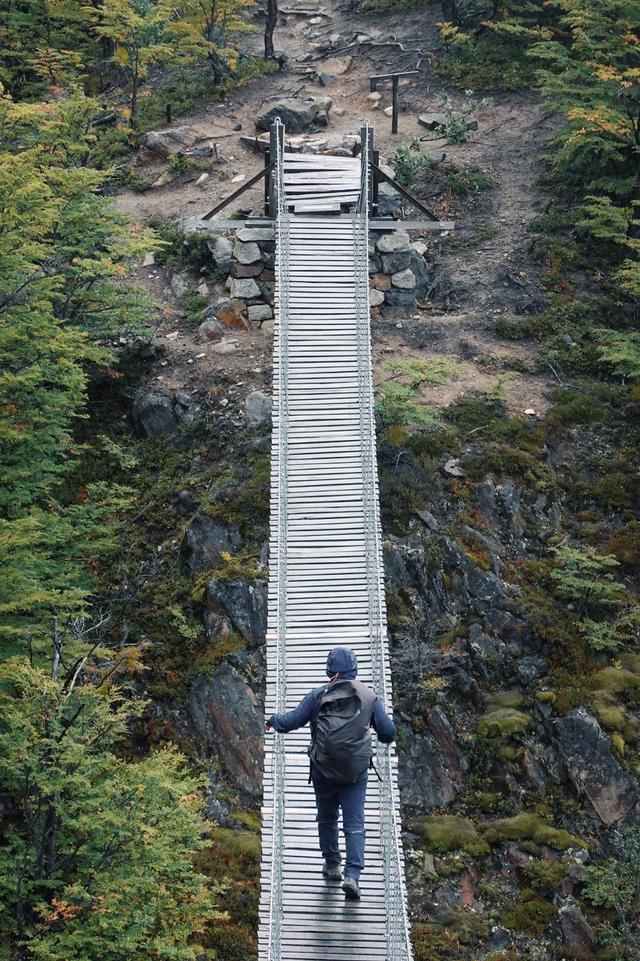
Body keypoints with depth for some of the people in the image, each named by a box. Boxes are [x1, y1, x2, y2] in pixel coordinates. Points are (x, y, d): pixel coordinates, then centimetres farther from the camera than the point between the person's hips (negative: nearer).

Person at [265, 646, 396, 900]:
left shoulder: (318, 696, -5)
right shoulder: (369, 696, -1)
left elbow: (291, 721, -2)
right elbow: (388, 731, 3)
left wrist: (272, 720, 19)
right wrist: (386, 738, 28)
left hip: (324, 771, 0)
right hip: (357, 772, 0)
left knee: (327, 819, 20)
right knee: (354, 824, 1)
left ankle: (332, 865, 31)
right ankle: (352, 875, -12)